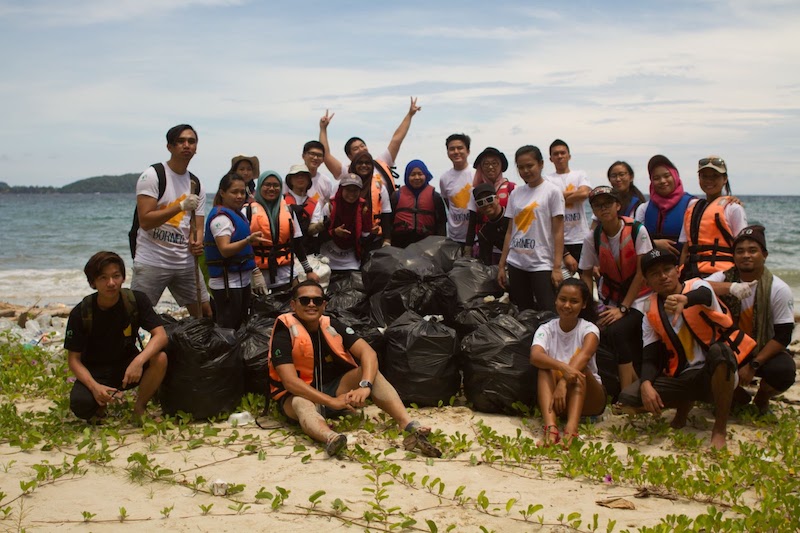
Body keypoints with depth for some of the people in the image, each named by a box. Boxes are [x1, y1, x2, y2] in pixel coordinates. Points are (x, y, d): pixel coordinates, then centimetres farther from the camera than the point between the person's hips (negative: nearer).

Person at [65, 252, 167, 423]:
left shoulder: (136, 300, -14)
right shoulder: (80, 314, -16)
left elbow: (161, 335, -21)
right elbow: (74, 359, -12)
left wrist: (139, 361, -40)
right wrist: (95, 387, -30)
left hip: (127, 366, 1)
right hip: (95, 372, -1)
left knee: (160, 358, -30)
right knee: (80, 404, -33)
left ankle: (140, 407, -5)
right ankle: (100, 405, 6)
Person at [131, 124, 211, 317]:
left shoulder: (197, 185, 11)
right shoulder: (153, 175, -7)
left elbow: (198, 227, 10)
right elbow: (145, 221, -16)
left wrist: (197, 243, -13)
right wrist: (181, 206, -23)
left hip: (186, 262, 6)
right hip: (152, 261, -6)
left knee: (205, 312, 9)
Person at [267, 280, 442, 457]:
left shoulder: (332, 326, -4)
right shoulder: (284, 333, -18)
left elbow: (368, 352, -17)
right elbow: (290, 381, -27)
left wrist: (365, 386, -37)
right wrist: (332, 401, -36)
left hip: (333, 388, 5)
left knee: (370, 372, -20)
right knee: (301, 403, -40)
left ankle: (411, 427, -39)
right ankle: (331, 439, -73)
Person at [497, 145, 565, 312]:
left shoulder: (552, 192, -2)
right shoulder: (515, 193, 11)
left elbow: (558, 232, -6)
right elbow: (510, 231, 13)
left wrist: (557, 267, -13)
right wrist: (501, 265, 9)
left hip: (542, 264, -5)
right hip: (516, 264, 5)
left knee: (548, 314, -11)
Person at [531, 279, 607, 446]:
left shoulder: (589, 329, -7)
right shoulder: (546, 330, -4)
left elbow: (584, 355, -30)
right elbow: (535, 356, -27)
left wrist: (563, 383, -48)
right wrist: (562, 367, -47)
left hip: (587, 398, -1)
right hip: (555, 396, 1)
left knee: (578, 369, -30)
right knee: (546, 368, -27)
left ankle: (571, 428, -52)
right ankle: (550, 427, -49)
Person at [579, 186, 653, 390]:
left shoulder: (637, 230, -14)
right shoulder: (592, 239, -4)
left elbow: (642, 273, -13)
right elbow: (586, 275, 3)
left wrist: (623, 308, -16)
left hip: (638, 300, -4)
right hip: (610, 301, 4)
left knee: (617, 331, -28)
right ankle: (636, 385, 5)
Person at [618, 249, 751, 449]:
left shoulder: (697, 286, -7)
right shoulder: (651, 312, 4)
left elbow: (705, 295, -34)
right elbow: (650, 356, -1)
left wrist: (685, 300, -59)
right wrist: (646, 385, -23)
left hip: (716, 373, -4)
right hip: (681, 377, 4)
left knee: (718, 350, -39)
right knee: (628, 397, -16)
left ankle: (720, 429, -22)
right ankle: (685, 403, 15)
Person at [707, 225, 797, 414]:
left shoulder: (779, 289, -13)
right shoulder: (724, 278, -8)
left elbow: (783, 336, -15)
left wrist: (753, 365, -23)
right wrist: (730, 287, -44)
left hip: (764, 351, -2)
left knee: (784, 371, -33)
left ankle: (762, 398, 5)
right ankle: (736, 395, 8)